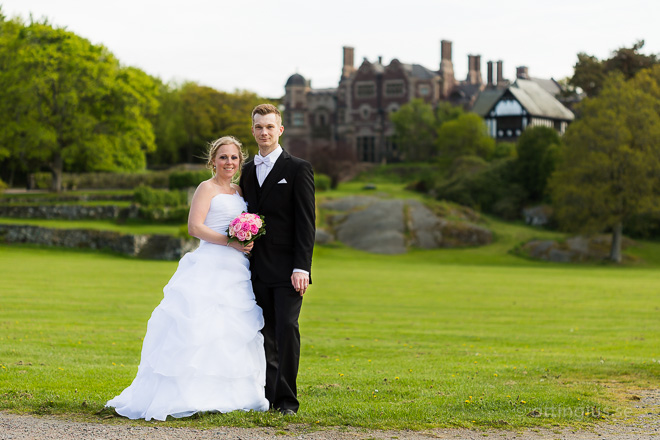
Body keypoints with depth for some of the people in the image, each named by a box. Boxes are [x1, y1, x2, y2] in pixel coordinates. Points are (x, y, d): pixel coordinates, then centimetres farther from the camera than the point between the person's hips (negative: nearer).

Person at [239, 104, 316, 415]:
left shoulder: (297, 169, -1)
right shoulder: (247, 171, 15)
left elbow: (306, 222, -7)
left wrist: (302, 267, -14)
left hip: (287, 269, -5)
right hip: (258, 269, 5)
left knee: (287, 329, -10)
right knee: (266, 334, 5)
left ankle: (287, 399, -4)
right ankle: (270, 396, 10)